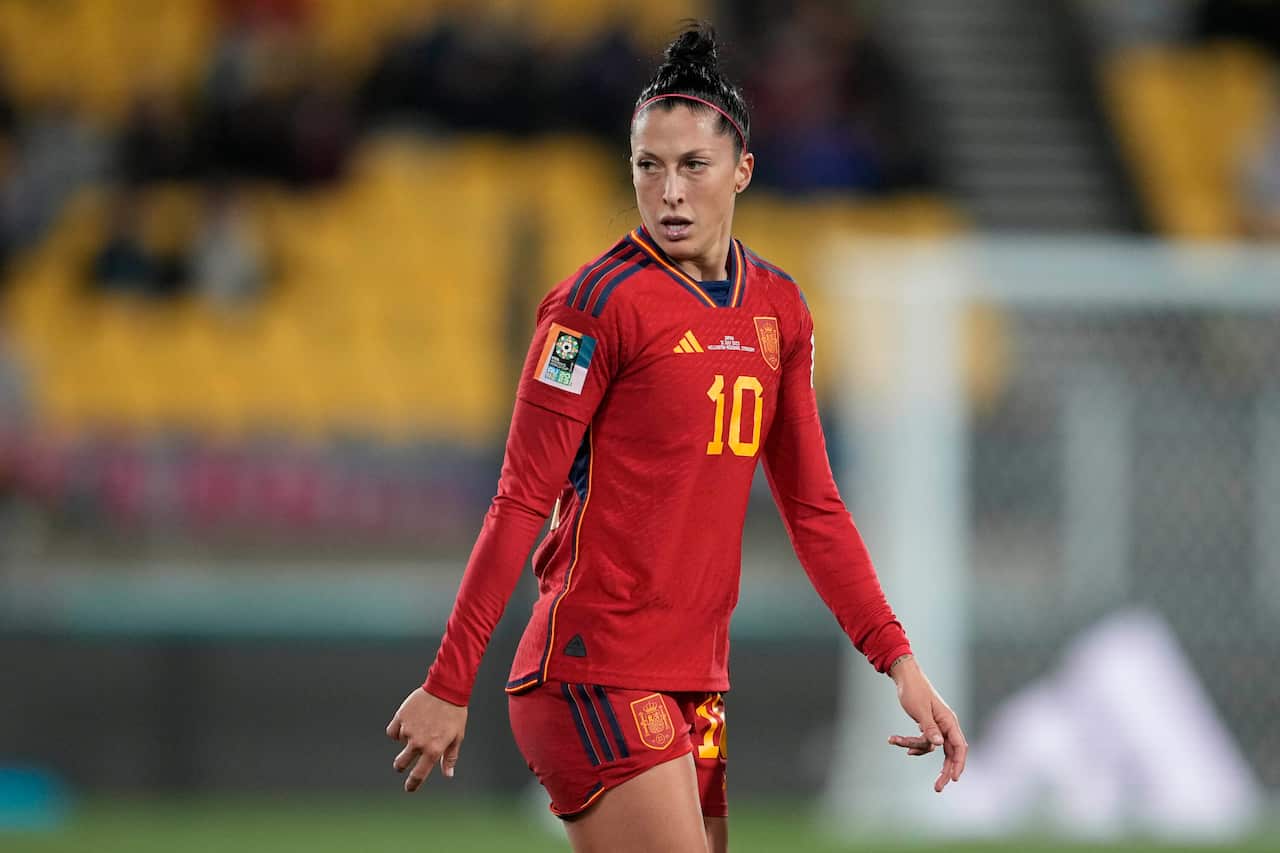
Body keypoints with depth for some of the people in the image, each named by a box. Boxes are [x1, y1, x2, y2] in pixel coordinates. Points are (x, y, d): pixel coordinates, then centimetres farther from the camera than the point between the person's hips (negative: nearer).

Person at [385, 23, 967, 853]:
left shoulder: (779, 309, 12)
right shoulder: (601, 302, -8)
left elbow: (813, 506, 16)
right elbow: (521, 502, -9)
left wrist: (899, 661, 7)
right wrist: (448, 687, -11)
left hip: (698, 683, 7)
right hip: (595, 680, -7)